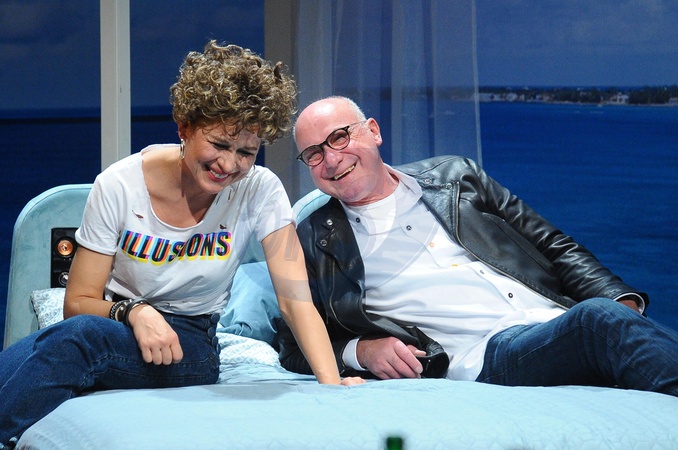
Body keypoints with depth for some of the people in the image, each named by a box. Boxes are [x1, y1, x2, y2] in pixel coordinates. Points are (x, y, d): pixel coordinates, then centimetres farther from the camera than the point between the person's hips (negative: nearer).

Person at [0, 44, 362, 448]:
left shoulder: (260, 192, -8)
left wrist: (332, 384, -26)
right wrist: (134, 312, -24)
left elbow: (297, 301, -12)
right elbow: (78, 303, -3)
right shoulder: (119, 186, -9)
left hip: (190, 347, 0)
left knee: (77, 337, -36)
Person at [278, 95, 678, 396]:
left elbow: (555, 247, 21)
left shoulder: (456, 176, 23)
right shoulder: (315, 241, 17)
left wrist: (621, 300, 3)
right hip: (483, 355, -4)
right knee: (602, 321, -34)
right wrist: (360, 350, -3)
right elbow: (296, 350, 18)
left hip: (561, 319, 4)